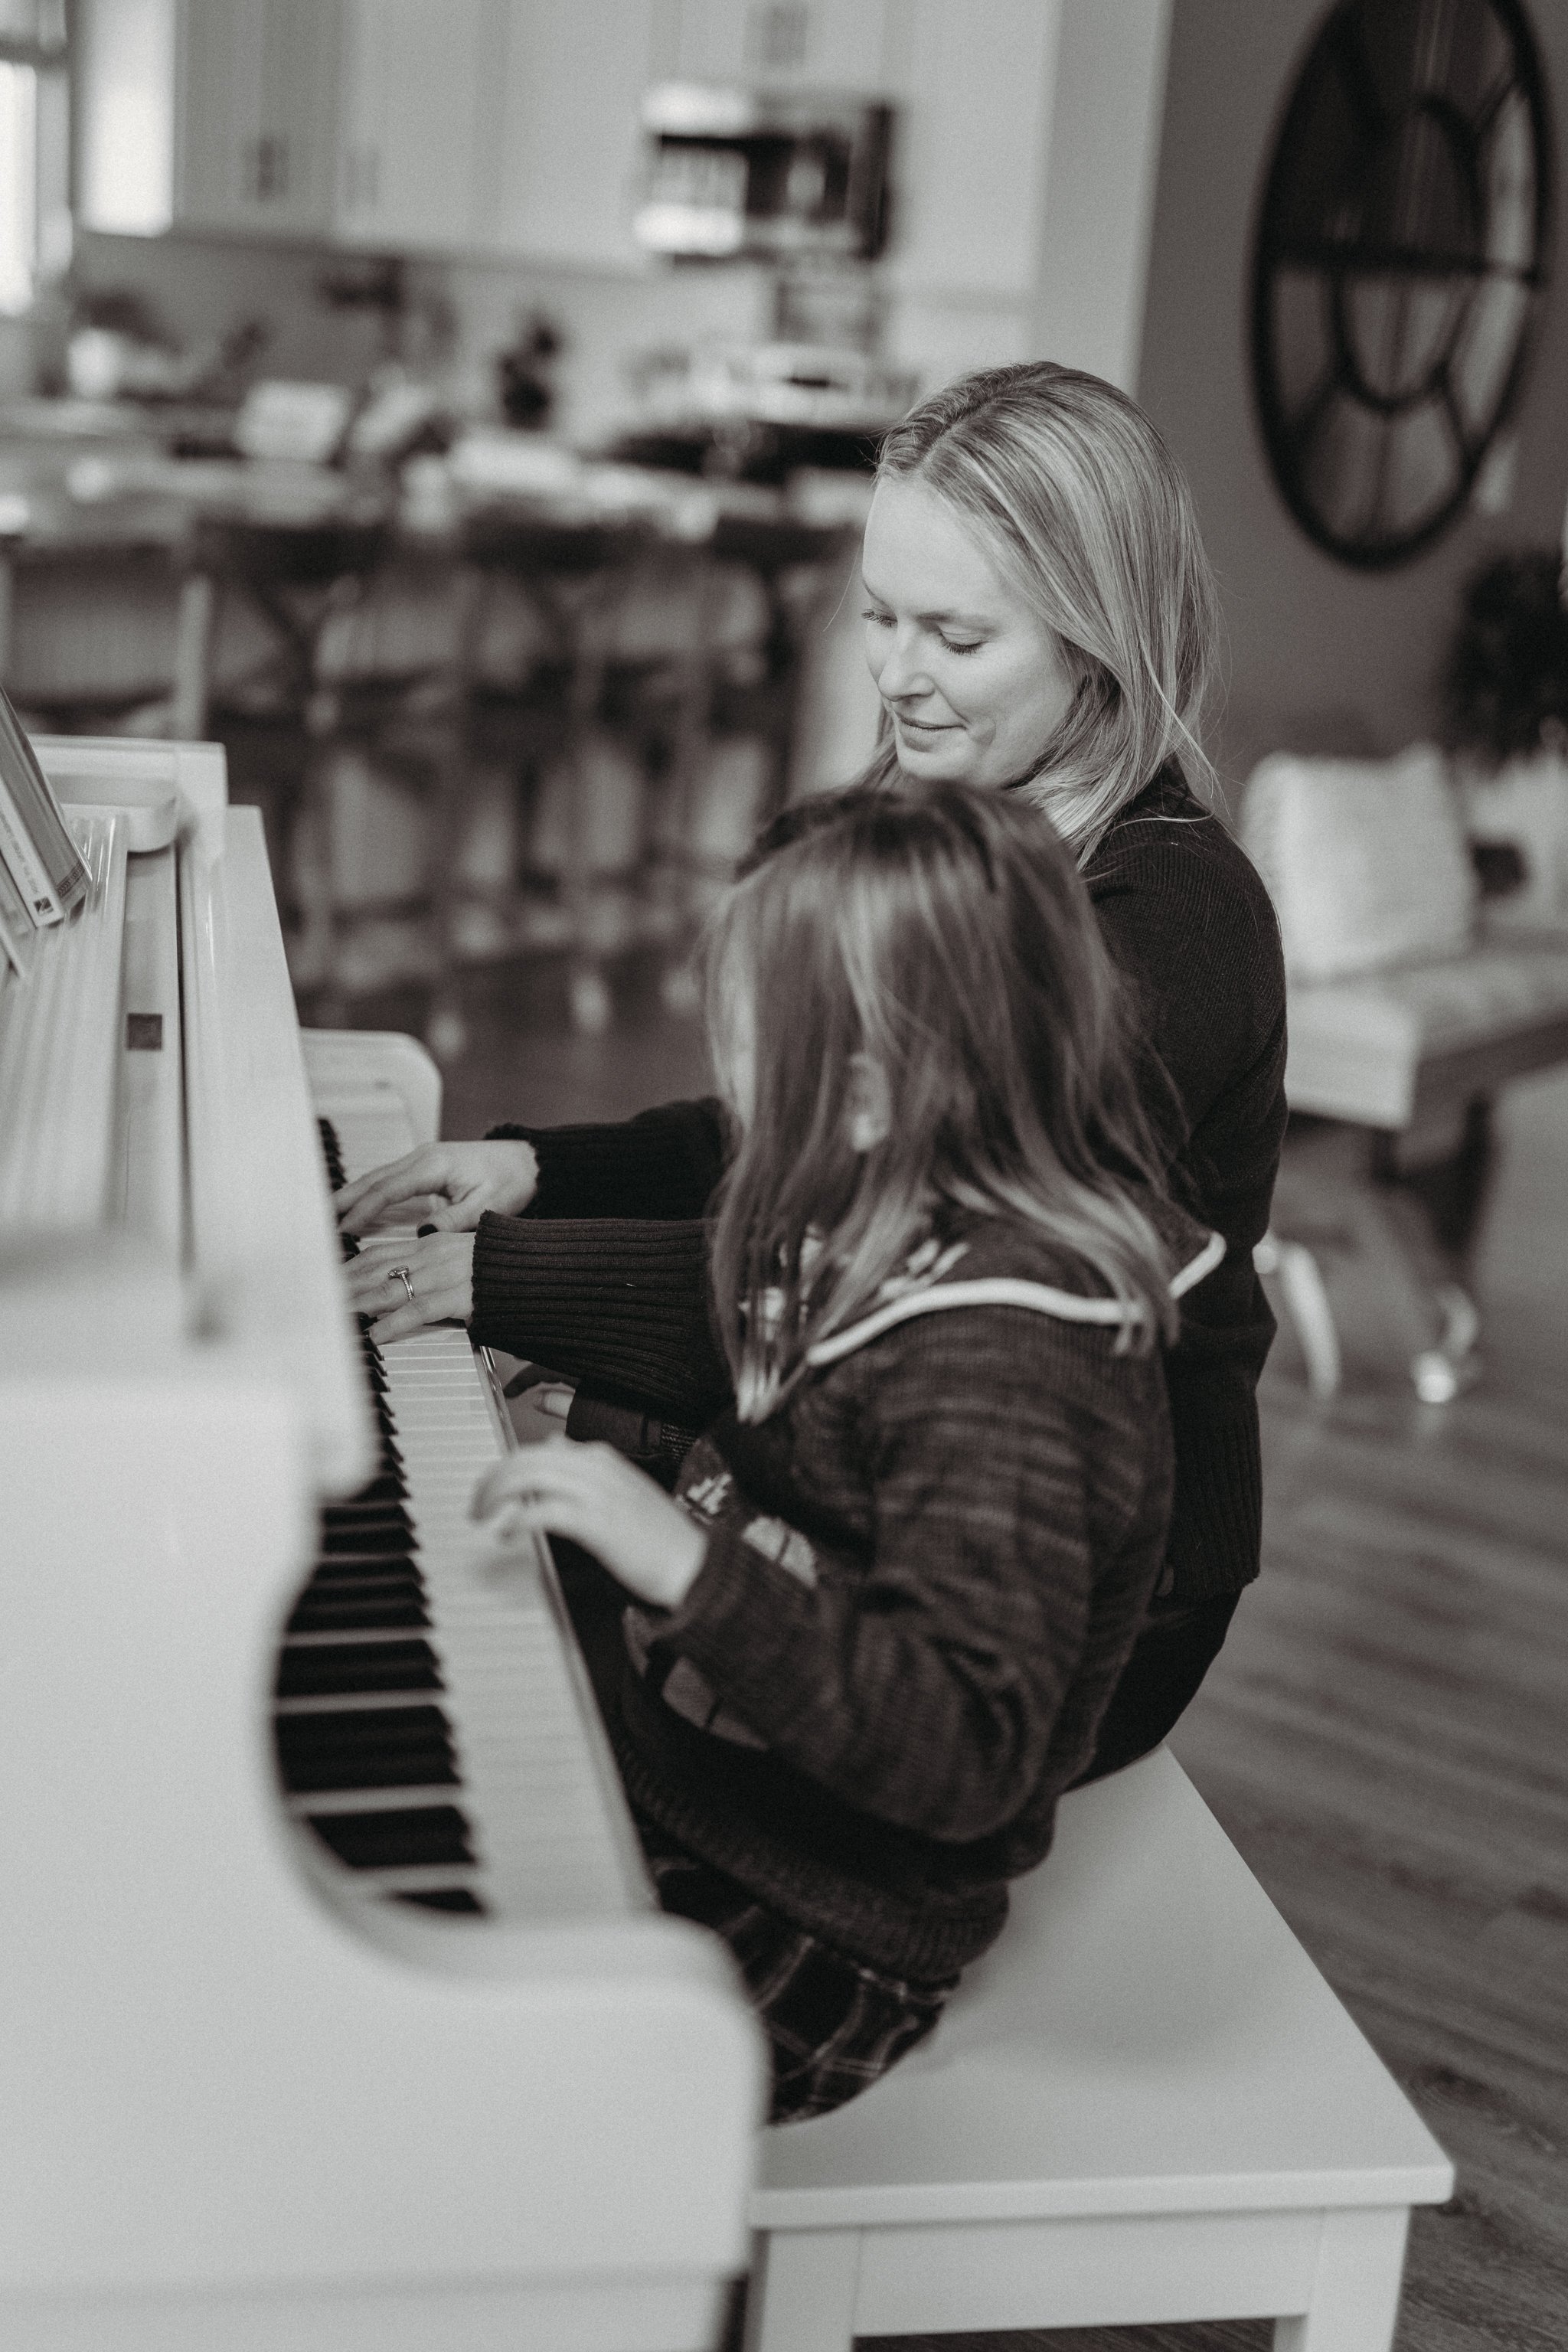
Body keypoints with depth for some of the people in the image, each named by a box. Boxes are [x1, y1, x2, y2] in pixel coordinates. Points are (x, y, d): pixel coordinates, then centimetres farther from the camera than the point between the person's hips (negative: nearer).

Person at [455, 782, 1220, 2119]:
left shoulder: (999, 1368, -30)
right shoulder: (920, 1243, 1)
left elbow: (970, 1751, -36)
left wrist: (690, 1565, -40)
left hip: (810, 1925, -10)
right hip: (685, 1748, 10)